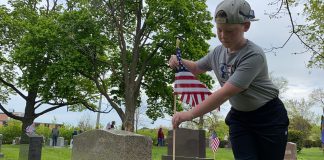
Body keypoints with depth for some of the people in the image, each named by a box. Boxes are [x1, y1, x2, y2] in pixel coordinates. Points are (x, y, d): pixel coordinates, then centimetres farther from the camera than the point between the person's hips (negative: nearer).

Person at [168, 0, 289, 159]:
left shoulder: (254, 55, -26)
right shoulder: (217, 52, -3)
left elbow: (225, 93, -33)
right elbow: (196, 68, 16)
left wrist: (190, 114, -34)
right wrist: (179, 61, -8)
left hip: (269, 116, -5)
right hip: (239, 116, 5)